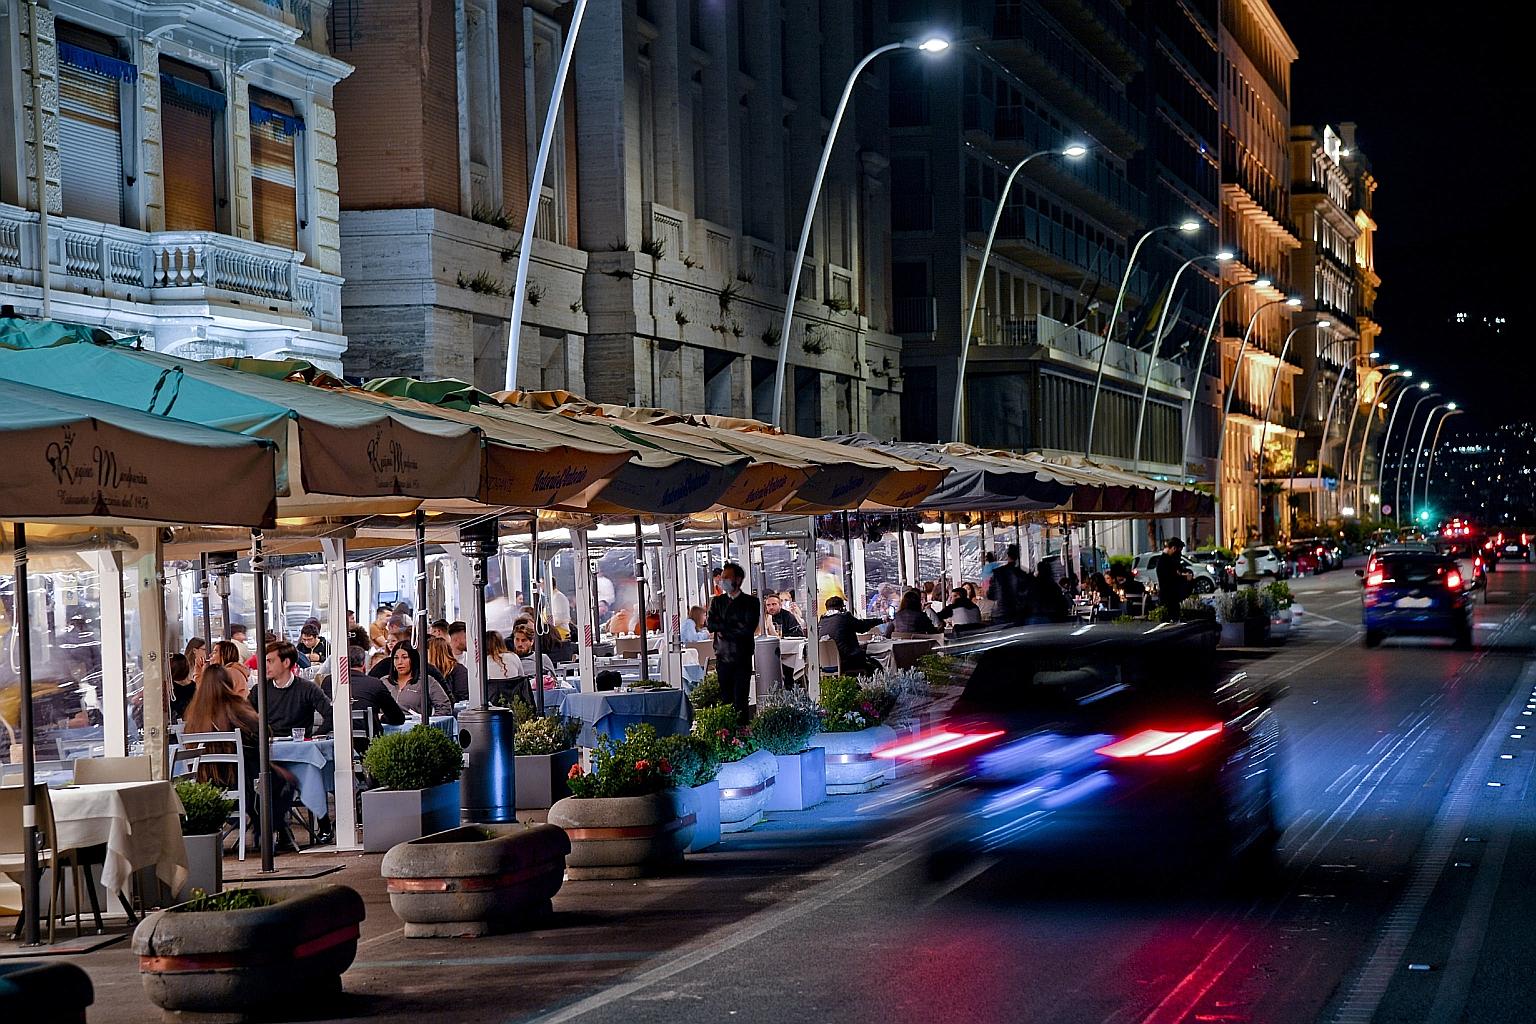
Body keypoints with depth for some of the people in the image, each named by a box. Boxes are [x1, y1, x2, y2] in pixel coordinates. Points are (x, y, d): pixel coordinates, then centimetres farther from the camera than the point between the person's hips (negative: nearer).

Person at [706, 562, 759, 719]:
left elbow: (748, 628, -10)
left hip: (742, 659, -3)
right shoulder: (717, 601, 14)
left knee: (740, 702, -7)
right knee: (725, 700, 0)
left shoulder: (751, 602, 3)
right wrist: (734, 626, -10)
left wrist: (723, 628, -5)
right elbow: (710, 624, -1)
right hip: (722, 658, 3)